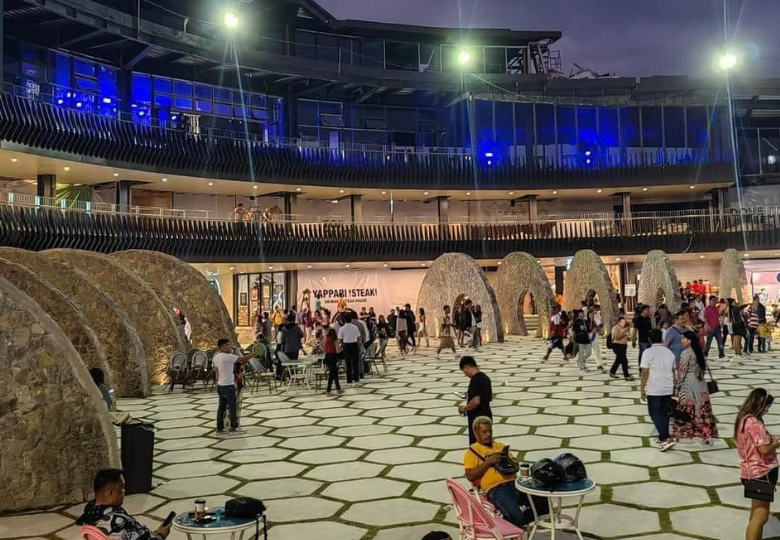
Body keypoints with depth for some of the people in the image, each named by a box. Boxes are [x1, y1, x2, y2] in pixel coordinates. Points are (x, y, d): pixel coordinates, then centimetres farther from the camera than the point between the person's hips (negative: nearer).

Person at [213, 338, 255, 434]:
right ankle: (234, 427, 12)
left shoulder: (216, 357, 7)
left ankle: (219, 428, 13)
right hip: (228, 386, -8)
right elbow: (243, 358, -16)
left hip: (220, 385, 8)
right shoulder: (228, 356, -18)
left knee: (221, 407, 11)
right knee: (232, 407, 4)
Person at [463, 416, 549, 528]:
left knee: (544, 503, -14)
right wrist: (488, 461, -10)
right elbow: (470, 476, -3)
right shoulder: (472, 451, 8)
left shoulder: (500, 446, 25)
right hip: (495, 489, -6)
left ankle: (515, 523, 7)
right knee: (515, 516, -31)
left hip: (514, 483, 6)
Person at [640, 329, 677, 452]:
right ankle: (663, 438, 21)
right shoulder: (669, 352, 8)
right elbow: (673, 371, 15)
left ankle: (666, 438, -10)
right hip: (668, 388, 6)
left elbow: (645, 373, -13)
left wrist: (642, 389, -5)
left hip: (654, 389, -6)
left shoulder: (648, 352, -11)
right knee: (664, 413, 16)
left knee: (655, 413, 0)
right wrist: (673, 387, 27)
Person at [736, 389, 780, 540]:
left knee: (757, 514, 21)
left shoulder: (744, 419, 7)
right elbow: (764, 449, -24)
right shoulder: (754, 423, -23)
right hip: (760, 473, -10)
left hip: (755, 471, 10)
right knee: (761, 516, -8)